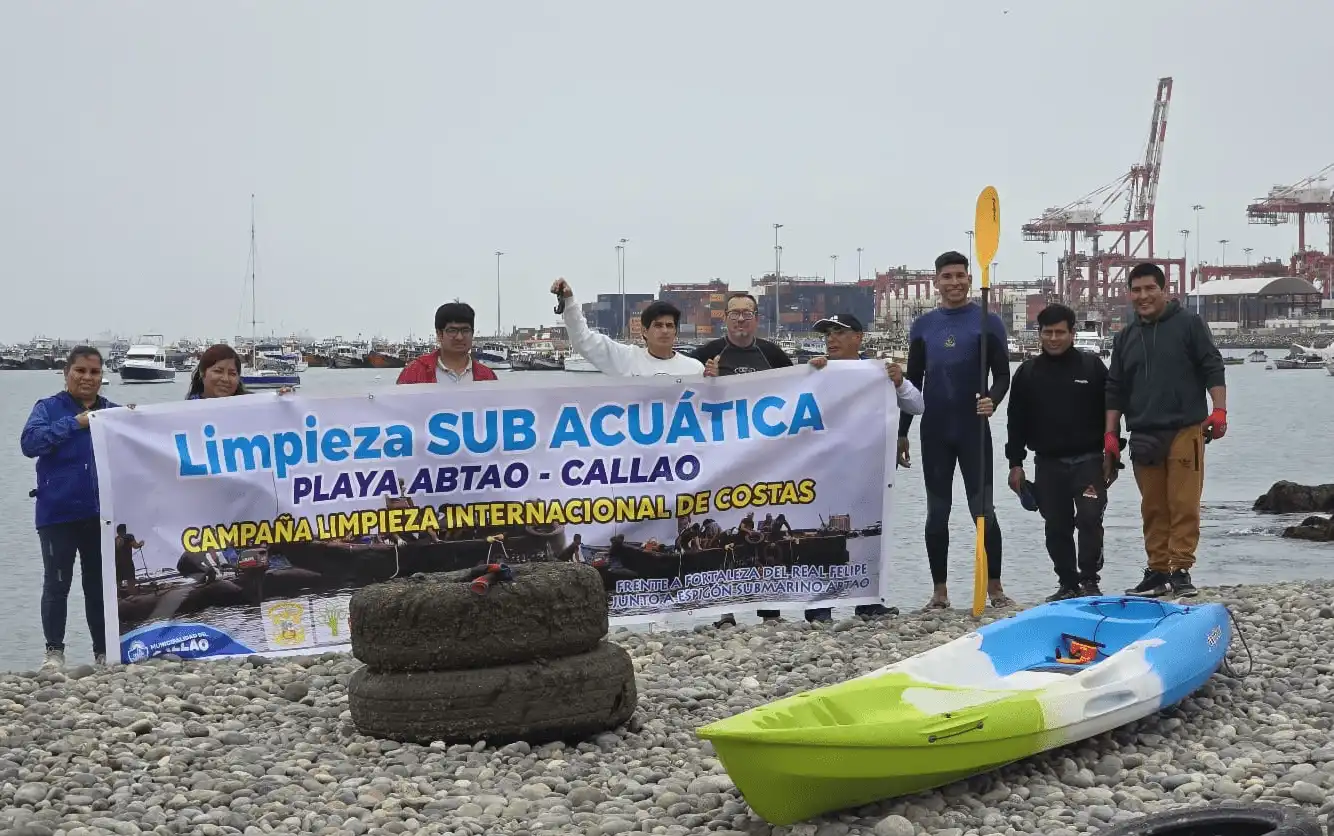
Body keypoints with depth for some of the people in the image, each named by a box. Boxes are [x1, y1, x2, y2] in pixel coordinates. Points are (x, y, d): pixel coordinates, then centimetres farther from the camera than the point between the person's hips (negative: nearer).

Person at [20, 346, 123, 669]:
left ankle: (104, 652, 17)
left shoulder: (113, 411, 9)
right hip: (58, 514, -2)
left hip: (101, 513, 2)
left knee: (100, 584, 8)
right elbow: (30, 442, -15)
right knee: (57, 584, 1)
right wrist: (74, 422, -20)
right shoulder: (49, 408, 1)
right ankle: (54, 652, 12)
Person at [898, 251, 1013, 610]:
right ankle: (939, 592, 11)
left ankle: (995, 588, 4)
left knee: (983, 510, -3)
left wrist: (993, 399, -24)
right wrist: (902, 432, 11)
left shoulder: (987, 321, 1)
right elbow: (913, 381, 13)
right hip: (934, 432, 3)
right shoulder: (923, 325, 10)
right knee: (937, 512, 6)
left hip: (974, 429, -3)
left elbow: (1002, 374, -2)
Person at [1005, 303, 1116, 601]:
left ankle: (1090, 581, -2)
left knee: (1089, 518, -13)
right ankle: (1067, 583, 15)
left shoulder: (1092, 366, 1)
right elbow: (1017, 421, 8)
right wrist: (1015, 462, 3)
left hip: (1088, 461, -2)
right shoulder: (1027, 372, 5)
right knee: (1057, 526, 5)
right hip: (1048, 464, 2)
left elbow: (1109, 414, 3)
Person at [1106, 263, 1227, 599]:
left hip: (1185, 431, -4)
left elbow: (1213, 367, -1)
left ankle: (1181, 570, -2)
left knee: (1184, 504, -6)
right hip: (1143, 436, 4)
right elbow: (1115, 390, 17)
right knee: (1153, 508, 5)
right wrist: (1110, 435, 11)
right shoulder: (1125, 338, 15)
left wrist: (1219, 409, -12)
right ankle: (1158, 571, 10)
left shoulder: (1189, 324, 2)